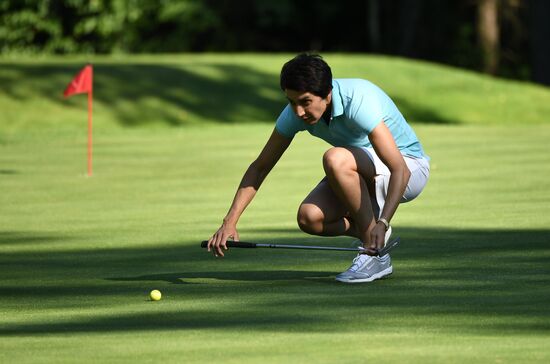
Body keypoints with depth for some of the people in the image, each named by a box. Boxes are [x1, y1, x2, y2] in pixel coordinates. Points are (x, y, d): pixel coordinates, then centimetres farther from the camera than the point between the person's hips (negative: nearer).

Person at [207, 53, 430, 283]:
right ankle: (371, 234, 5)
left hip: (410, 167, -6)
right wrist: (229, 222, -13)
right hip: (363, 174, 6)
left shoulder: (358, 102, -33)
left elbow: (400, 171, -38)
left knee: (335, 159, -34)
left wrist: (382, 223, -52)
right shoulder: (296, 111, -14)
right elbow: (259, 168, -4)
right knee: (309, 217, -22)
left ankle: (376, 254, -24)